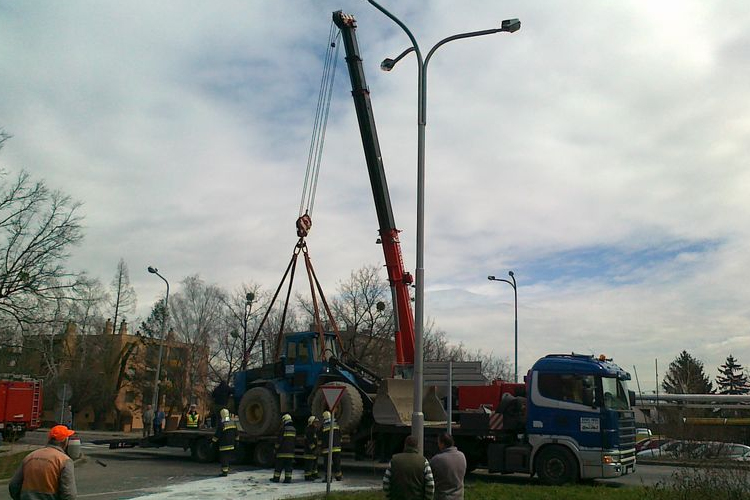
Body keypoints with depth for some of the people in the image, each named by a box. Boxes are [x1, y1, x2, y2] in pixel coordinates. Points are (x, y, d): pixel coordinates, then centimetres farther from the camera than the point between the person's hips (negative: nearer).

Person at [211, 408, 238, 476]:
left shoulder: (221, 424, -16)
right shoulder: (232, 423, 7)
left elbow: (217, 435, -14)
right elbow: (236, 434, 15)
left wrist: (213, 441, -4)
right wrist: (236, 440, 27)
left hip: (223, 445, -7)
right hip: (231, 445, 7)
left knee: (224, 458, -3)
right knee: (228, 458, 16)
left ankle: (225, 471, -4)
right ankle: (226, 470, 23)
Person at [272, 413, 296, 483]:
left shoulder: (283, 429, -10)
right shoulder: (294, 430, 8)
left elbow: (279, 440, -11)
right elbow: (295, 441, 13)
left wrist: (276, 448, 1)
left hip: (282, 451, -5)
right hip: (291, 451, 5)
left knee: (279, 465, 4)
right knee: (289, 465, 6)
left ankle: (276, 478, 9)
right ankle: (288, 478, 1)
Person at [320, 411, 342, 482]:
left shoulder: (323, 427, -5)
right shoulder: (336, 425, 6)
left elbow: (321, 439, -3)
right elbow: (340, 436, 11)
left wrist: (321, 448, 7)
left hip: (327, 449, -3)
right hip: (336, 448, 3)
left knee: (327, 463, 1)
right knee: (337, 462, 11)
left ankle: (328, 477, -1)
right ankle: (338, 476, 17)